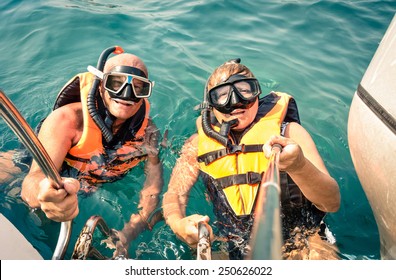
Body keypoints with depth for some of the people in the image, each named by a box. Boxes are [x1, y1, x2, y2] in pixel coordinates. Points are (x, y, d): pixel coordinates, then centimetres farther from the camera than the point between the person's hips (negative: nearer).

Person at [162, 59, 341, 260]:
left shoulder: (288, 132, -10)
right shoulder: (198, 145, -3)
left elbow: (332, 203, -16)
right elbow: (175, 194, 1)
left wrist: (299, 166, -37)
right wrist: (178, 224, -22)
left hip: (302, 245, -3)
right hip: (237, 252, 4)